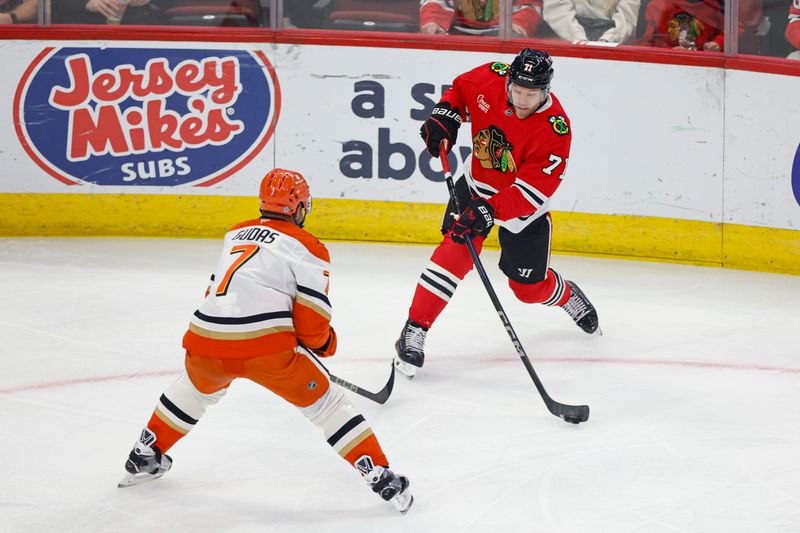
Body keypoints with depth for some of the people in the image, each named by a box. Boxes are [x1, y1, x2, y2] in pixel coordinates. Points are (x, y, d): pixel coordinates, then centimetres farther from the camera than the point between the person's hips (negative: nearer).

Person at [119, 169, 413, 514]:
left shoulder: (235, 235, 22)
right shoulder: (307, 248, 4)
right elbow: (311, 321, -3)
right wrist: (324, 343, 19)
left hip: (206, 342, 5)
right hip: (265, 347, -5)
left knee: (195, 390, 36)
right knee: (325, 404, 8)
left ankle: (144, 458, 45)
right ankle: (380, 476, 2)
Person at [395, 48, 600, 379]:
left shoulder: (555, 129, -31)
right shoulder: (490, 79, -20)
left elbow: (534, 188, -34)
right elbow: (460, 89, 4)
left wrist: (490, 211, -45)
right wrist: (445, 116, -15)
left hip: (524, 205, -2)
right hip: (477, 185, 2)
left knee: (529, 287, 8)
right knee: (456, 250, -21)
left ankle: (567, 296, 45)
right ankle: (414, 332, -18)